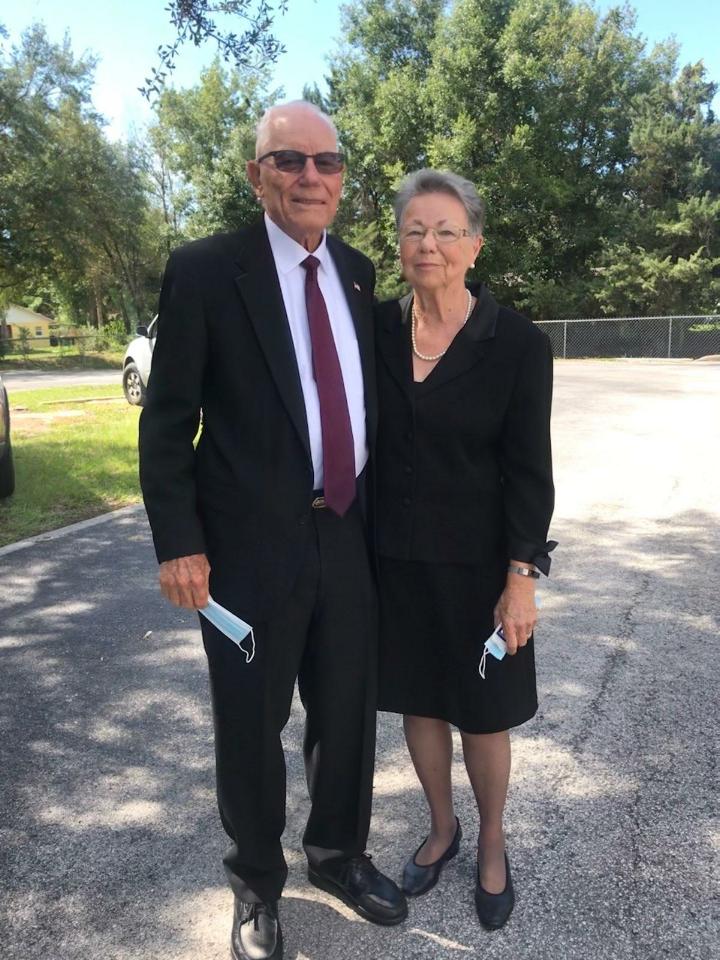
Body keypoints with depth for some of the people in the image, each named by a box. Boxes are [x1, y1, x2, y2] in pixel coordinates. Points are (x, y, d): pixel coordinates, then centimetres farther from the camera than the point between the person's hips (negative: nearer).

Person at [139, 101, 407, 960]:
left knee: (349, 711, 17)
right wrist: (179, 542, -13)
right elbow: (167, 419, -8)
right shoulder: (204, 270, -8)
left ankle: (337, 854, 44)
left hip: (348, 536, 5)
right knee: (251, 725, 12)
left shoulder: (357, 272, 8)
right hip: (251, 542, -4)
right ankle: (257, 883, 38)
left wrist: (376, 511, 14)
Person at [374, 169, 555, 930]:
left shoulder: (518, 344, -11)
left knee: (483, 715, 13)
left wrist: (521, 578, -13)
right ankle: (441, 829, 43)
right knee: (418, 704, 18)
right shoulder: (376, 329, -2)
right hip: (395, 560, 3)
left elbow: (530, 470, -10)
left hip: (476, 565, -3)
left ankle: (492, 846, 40)